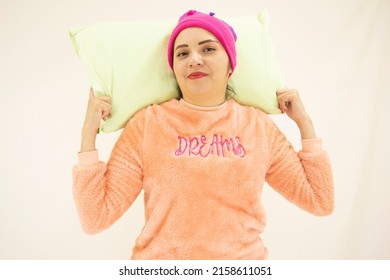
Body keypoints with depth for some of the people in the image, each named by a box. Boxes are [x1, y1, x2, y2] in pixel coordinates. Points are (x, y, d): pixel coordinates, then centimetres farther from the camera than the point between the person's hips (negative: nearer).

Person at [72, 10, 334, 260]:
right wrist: (89, 132, -17)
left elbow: (320, 201, 1)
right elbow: (96, 217, -11)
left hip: (245, 259, 2)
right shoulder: (147, 123, -10)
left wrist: (304, 121, -2)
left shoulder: (258, 124, -3)